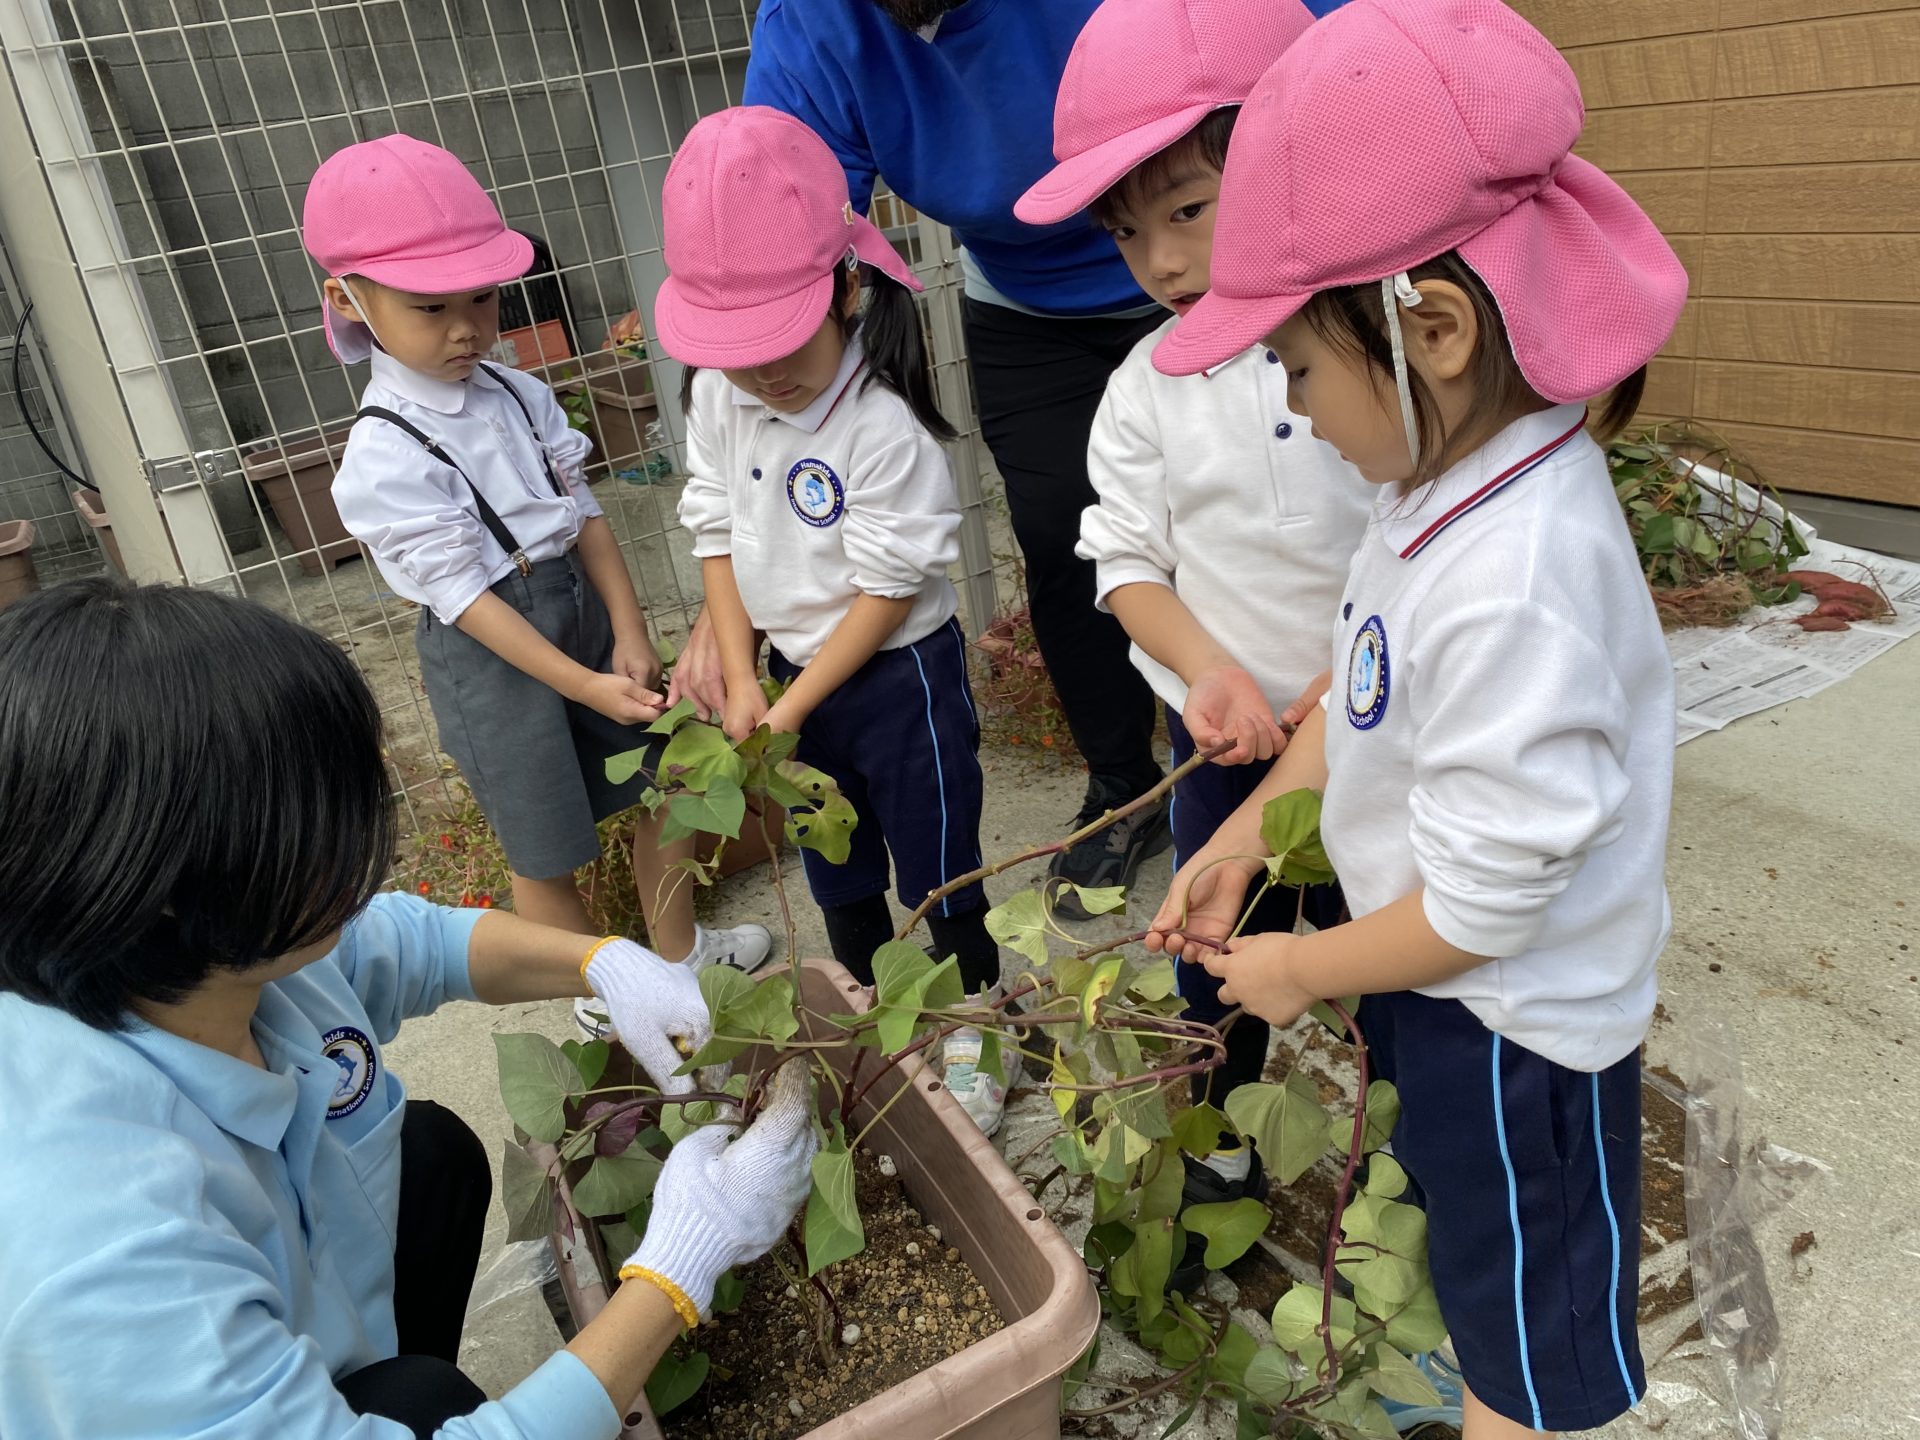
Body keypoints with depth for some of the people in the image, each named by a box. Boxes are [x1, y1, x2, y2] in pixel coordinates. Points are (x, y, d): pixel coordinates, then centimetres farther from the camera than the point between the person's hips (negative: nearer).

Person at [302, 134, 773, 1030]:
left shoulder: (519, 395, -2)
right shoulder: (384, 460, -20)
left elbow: (584, 516, -1)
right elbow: (466, 599, -21)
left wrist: (629, 635, -10)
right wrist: (582, 684, -23)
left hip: (583, 611, 6)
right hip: (491, 657, -6)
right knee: (545, 851, 11)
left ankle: (677, 948, 43)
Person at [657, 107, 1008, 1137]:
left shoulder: (885, 424, -25)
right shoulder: (717, 396, -6)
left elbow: (887, 587, -21)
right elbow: (718, 530, 1)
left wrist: (795, 703, -17)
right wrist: (742, 678, -5)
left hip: (899, 677, -6)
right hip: (794, 671, 6)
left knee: (936, 866, 10)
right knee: (833, 865, 22)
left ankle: (969, 1033, 32)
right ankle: (870, 1006, 45)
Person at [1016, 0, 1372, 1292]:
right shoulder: (1147, 388, -6)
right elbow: (1129, 559, -2)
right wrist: (1207, 666, -20)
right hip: (1225, 735, 2)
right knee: (1220, 956, 17)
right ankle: (1222, 1159, 42)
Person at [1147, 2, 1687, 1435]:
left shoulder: (1517, 583, -37)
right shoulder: (1446, 475, -9)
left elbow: (1478, 903, -29)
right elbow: (1366, 699, 5)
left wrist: (1300, 970, -13)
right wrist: (1247, 835, 6)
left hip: (1511, 1023, -8)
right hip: (1430, 981, 8)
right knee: (1452, 1245, 34)